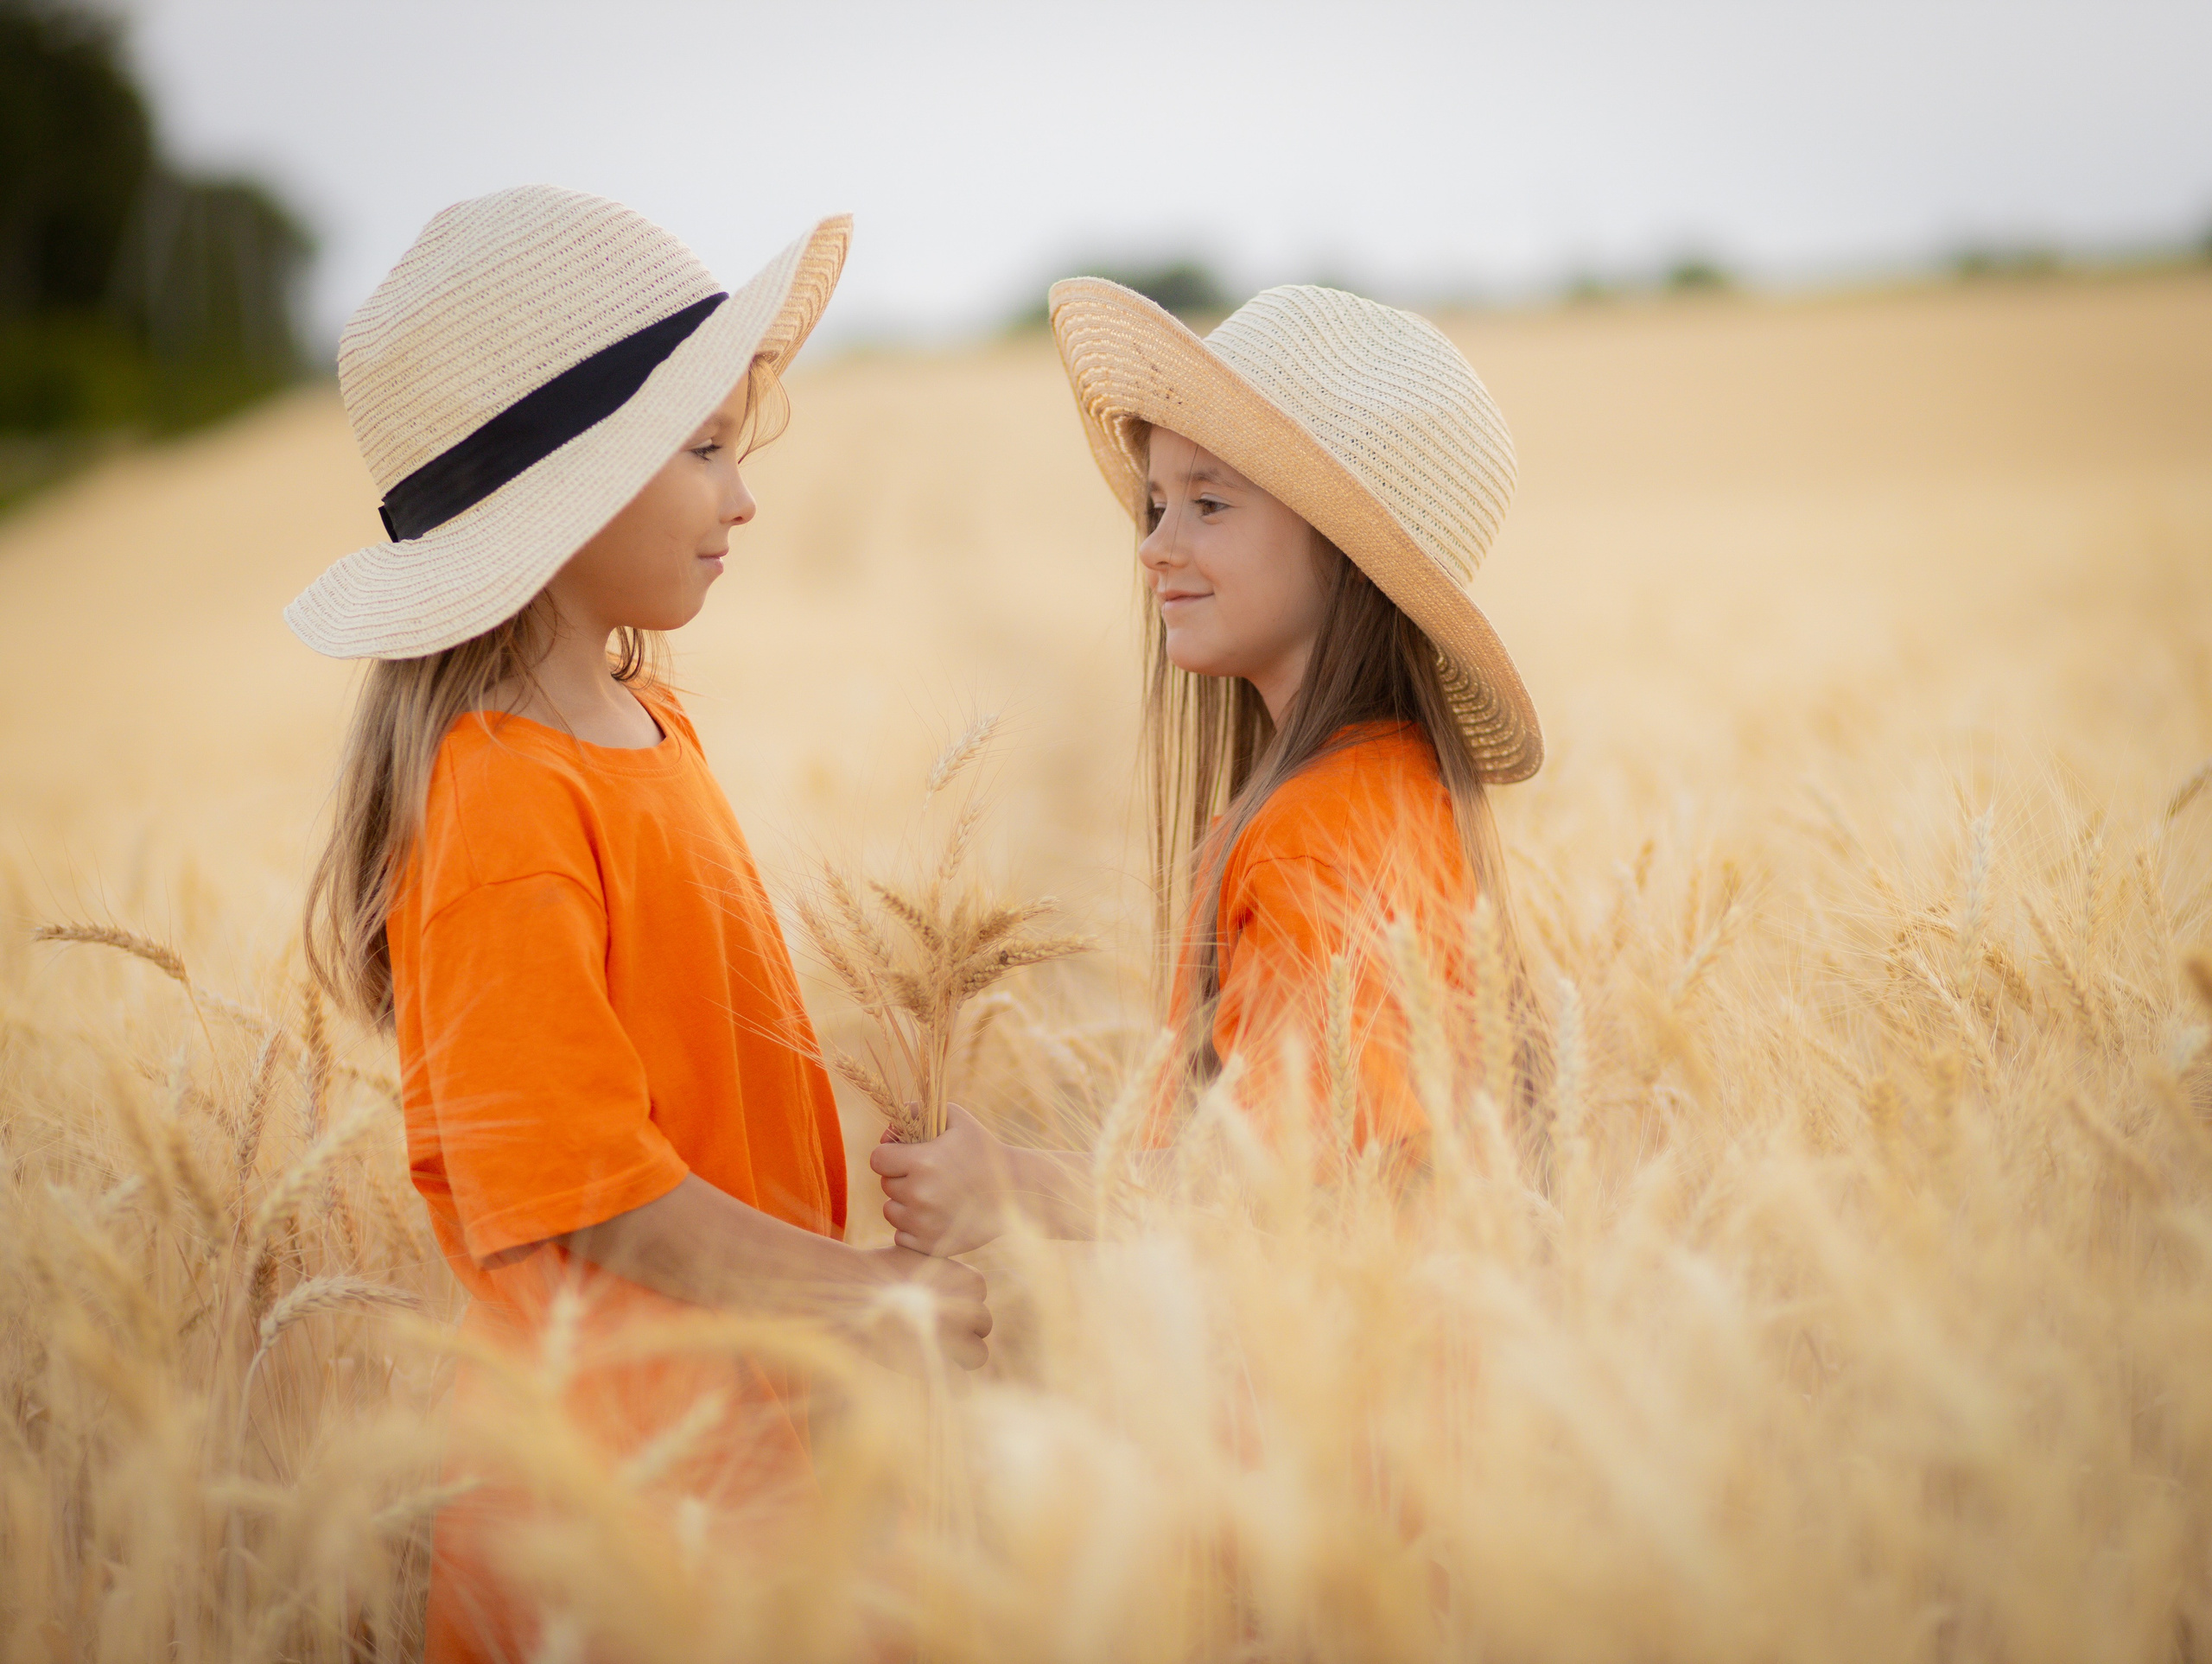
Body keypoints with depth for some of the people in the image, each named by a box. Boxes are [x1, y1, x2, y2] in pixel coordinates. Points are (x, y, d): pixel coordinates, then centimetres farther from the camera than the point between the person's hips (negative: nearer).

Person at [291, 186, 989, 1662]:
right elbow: (575, 1181, -22)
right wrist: (863, 1296, -23)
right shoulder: (499, 800, -21)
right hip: (622, 1467, -8)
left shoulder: (643, 719, 8)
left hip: (744, 1418, 8)